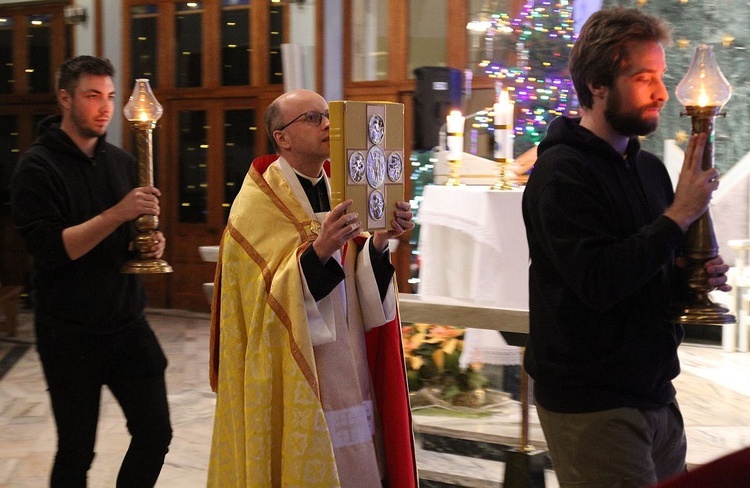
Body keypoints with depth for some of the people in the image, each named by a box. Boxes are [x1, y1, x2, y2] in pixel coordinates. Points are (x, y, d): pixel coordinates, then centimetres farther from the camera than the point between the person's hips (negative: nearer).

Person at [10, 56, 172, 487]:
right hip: (71, 332, -5)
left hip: (127, 321, 5)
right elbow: (50, 248, -20)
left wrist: (149, 243, -2)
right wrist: (117, 214, -26)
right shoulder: (39, 167, -10)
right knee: (77, 451, 5)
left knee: (156, 434, 5)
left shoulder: (122, 162, 9)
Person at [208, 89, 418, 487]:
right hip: (289, 376, -6)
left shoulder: (340, 192, 10)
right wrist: (318, 251, -29)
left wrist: (380, 242, -10)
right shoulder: (257, 204, -10)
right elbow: (265, 298, -17)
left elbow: (363, 288, 8)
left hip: (349, 366, 6)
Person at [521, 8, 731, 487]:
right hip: (592, 406, -8)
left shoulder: (649, 167, 11)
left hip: (654, 394, 8)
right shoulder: (561, 173, -14)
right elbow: (598, 283, -25)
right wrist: (678, 215, -20)